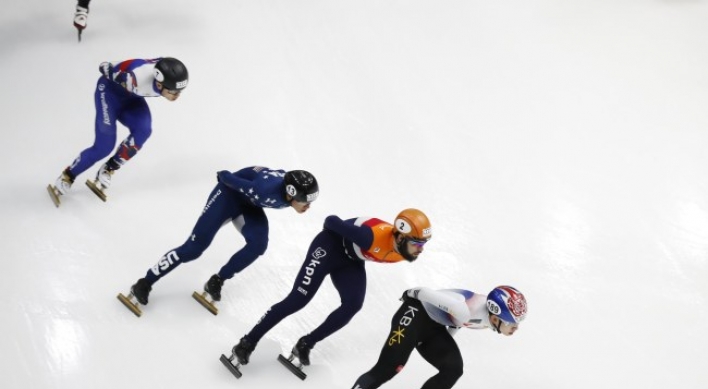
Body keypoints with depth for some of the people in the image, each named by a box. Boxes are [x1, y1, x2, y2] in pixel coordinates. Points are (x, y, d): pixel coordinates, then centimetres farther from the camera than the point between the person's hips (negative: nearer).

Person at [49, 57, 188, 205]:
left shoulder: (170, 74, -28)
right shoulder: (137, 79, -43)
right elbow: (106, 68, -23)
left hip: (130, 96, 6)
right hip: (111, 89, -6)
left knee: (143, 130, -21)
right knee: (104, 145, -12)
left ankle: (108, 169, -3)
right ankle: (67, 177, 8)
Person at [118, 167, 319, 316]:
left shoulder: (293, 187, -22)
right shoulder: (267, 191, -43)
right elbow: (233, 181, -26)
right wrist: (224, 176, -8)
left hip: (249, 203, 7)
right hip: (230, 193, -7)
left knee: (258, 244, -17)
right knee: (194, 247, -8)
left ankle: (216, 282, 3)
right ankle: (145, 284, 6)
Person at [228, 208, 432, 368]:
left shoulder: (403, 249, -17)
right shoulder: (373, 236, -40)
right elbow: (332, 221, -29)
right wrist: (330, 230, -8)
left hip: (351, 260, 7)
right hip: (331, 246, -7)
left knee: (353, 305, -11)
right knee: (298, 299, -10)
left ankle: (305, 344, 5)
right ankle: (247, 343, -2)